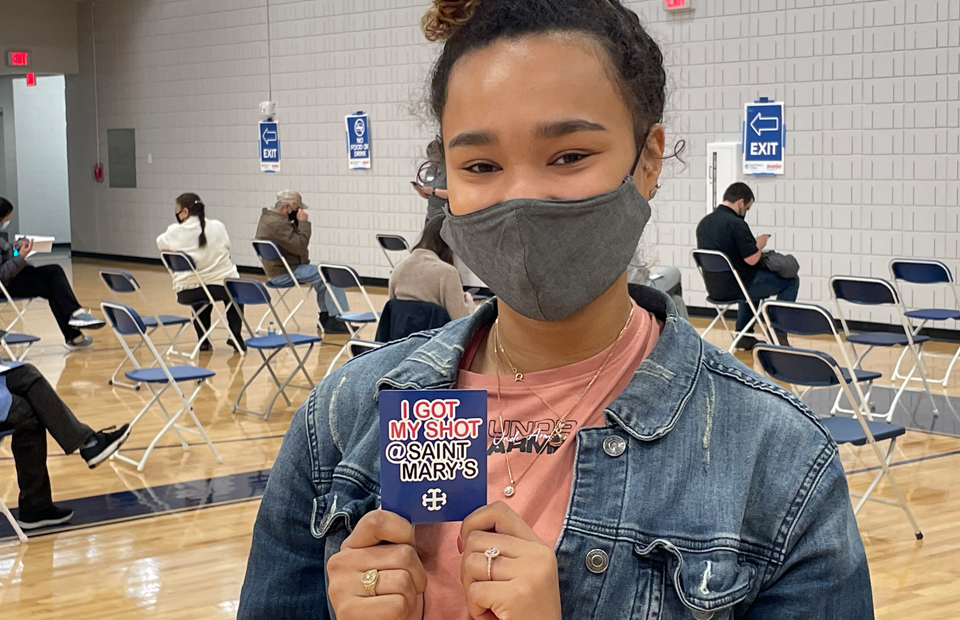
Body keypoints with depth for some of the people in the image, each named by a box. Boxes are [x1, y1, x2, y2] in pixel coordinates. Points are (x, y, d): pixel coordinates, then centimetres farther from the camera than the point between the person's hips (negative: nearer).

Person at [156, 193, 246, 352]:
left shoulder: (174, 232, -7)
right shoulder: (218, 227, -4)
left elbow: (160, 244, 14)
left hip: (188, 293, 1)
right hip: (222, 287, 0)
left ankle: (203, 339, 34)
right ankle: (236, 337, 24)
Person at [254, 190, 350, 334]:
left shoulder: (269, 218, 12)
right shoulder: (276, 224, -23)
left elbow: (297, 242, 19)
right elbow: (301, 247, -25)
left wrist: (298, 223, 4)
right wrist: (304, 222, -16)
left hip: (283, 269, 11)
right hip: (286, 274, -11)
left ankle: (325, 317, 23)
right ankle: (335, 321, -11)